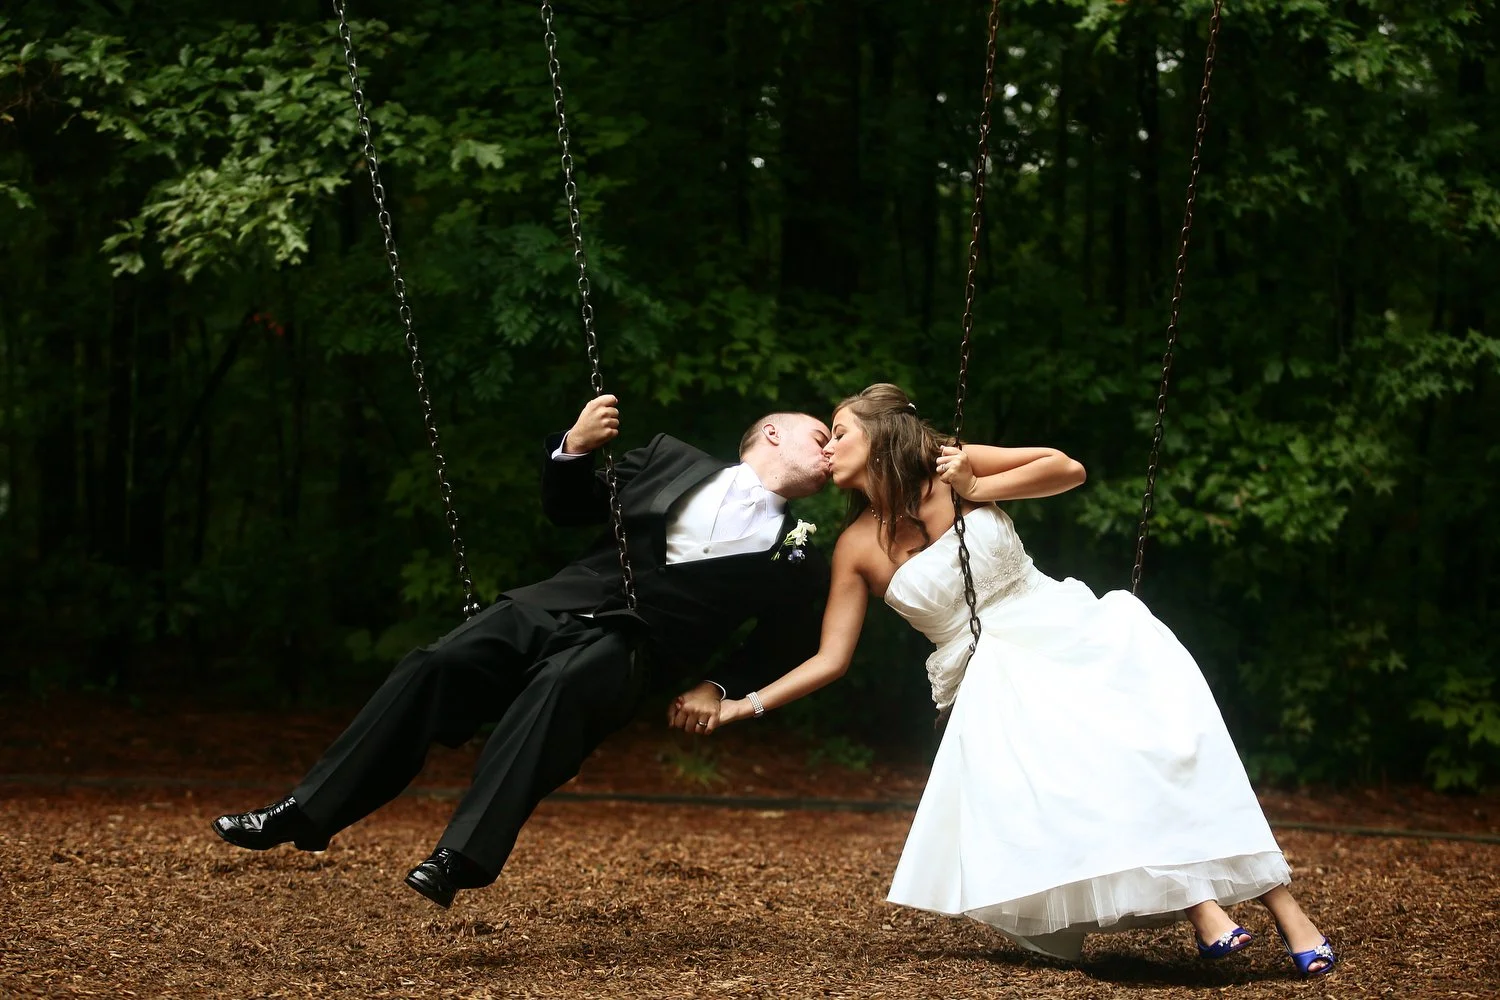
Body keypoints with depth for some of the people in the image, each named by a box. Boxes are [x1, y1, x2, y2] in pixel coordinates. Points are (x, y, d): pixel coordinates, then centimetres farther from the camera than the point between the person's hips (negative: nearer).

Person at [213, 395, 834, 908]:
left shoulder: (796, 562, 11)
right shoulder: (672, 460, 16)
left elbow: (788, 642, 23)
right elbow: (566, 509, 20)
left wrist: (719, 688, 9)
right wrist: (573, 448, 0)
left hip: (625, 647, -3)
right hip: (557, 605, 3)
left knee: (558, 686, -37)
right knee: (433, 668, -18)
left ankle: (460, 858, -47)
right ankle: (303, 815, -14)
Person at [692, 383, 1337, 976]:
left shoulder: (946, 468, 0)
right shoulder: (857, 548, 3)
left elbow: (1069, 470, 1)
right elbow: (830, 660, 5)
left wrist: (977, 488, -9)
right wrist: (745, 704, -2)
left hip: (1067, 630, 0)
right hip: (996, 682, 1)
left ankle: (1282, 906, -24)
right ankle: (1204, 908, -34)